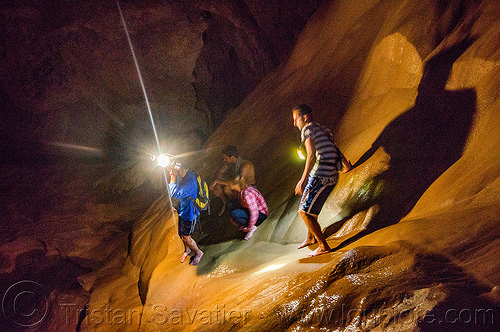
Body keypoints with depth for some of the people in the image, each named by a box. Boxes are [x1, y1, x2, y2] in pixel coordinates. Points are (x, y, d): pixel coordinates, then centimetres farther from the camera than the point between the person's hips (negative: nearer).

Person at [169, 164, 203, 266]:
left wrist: (173, 177, -36)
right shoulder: (183, 178, -6)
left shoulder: (190, 183, -34)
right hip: (182, 211, 8)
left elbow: (174, 193, -40)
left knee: (186, 237, 7)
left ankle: (198, 253, 32)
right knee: (181, 234, 23)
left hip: (189, 214, -8)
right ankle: (187, 250, 49)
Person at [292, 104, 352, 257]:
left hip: (320, 176, -10)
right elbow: (335, 149, 31)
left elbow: (312, 155, -22)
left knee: (304, 212, -4)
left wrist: (303, 179, -27)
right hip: (332, 176, 10)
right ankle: (311, 237, 40)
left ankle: (323, 246, 0)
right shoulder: (322, 130, 20)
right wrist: (345, 165, 47)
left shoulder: (308, 129, -8)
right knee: (310, 207, 25)